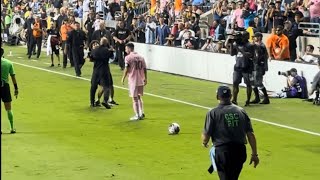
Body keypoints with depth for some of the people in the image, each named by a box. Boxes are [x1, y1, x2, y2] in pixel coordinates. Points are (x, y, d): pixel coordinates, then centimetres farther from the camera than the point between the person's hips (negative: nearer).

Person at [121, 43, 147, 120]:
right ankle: (141, 113, 20)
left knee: (135, 98, 1)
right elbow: (144, 69, 8)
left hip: (133, 80, -6)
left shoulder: (128, 57, -9)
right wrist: (145, 78, 16)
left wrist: (123, 78, -3)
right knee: (139, 97, 20)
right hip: (141, 80, 6)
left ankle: (137, 115, 2)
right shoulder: (140, 57, 8)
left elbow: (126, 69, -13)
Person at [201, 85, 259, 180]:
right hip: (240, 151, 4)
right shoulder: (241, 111, 8)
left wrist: (204, 142, 18)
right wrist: (254, 154, 10)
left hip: (222, 151, -4)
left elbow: (206, 135, -6)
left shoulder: (213, 113, -3)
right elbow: (251, 135, 5)